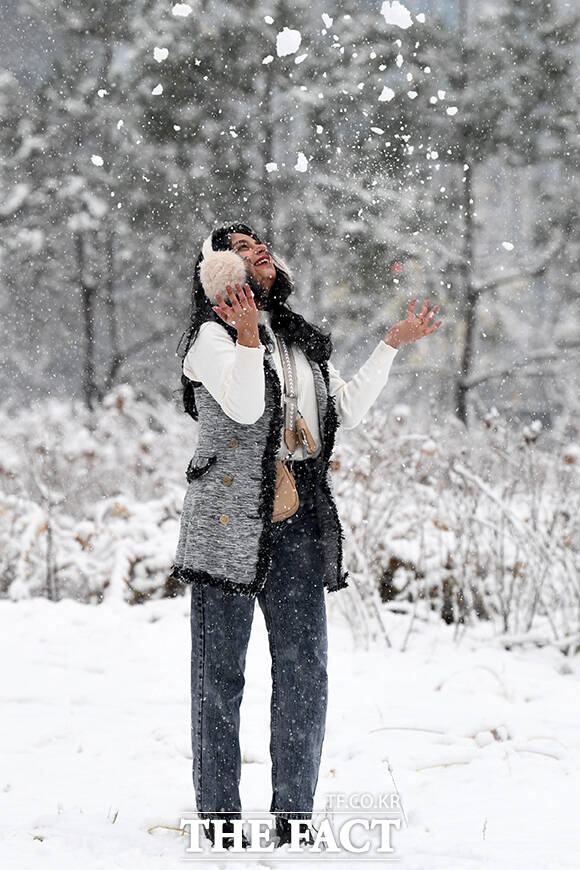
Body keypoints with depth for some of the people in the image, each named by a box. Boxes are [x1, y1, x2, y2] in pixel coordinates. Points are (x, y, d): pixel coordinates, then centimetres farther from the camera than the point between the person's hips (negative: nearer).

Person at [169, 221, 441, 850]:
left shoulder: (302, 340, 19)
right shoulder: (212, 335, -2)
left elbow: (348, 412, 20)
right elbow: (245, 406, -16)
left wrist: (391, 345, 20)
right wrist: (247, 335, -30)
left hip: (298, 526, 6)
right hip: (230, 520, -6)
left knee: (305, 672, 2)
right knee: (220, 673, 0)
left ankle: (293, 820, 10)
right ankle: (219, 821, 7)